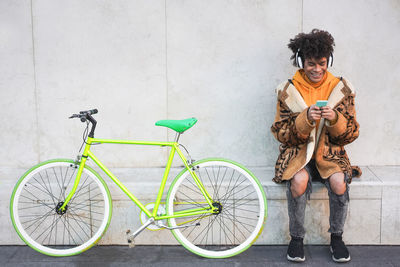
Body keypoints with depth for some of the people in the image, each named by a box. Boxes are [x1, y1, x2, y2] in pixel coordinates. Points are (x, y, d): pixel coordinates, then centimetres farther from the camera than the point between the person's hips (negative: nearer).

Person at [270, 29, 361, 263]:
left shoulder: (341, 89, 3)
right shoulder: (288, 91, -1)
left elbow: (350, 134, 3)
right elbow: (282, 134, -3)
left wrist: (335, 119, -19)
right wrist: (306, 118, -20)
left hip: (330, 153, 1)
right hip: (297, 152, -1)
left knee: (339, 182, -29)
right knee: (299, 180, -33)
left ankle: (337, 237, -4)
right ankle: (296, 238, -10)